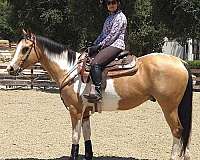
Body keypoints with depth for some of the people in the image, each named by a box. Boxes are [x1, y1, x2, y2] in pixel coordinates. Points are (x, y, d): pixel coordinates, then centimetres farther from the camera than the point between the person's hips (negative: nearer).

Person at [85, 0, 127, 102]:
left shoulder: (120, 17, -6)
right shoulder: (109, 17, 22)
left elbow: (112, 36, -13)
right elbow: (103, 34, 24)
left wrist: (99, 46, -14)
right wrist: (94, 45, 10)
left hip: (116, 45, -10)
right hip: (107, 46, 10)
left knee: (95, 63, -30)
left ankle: (97, 92, -37)